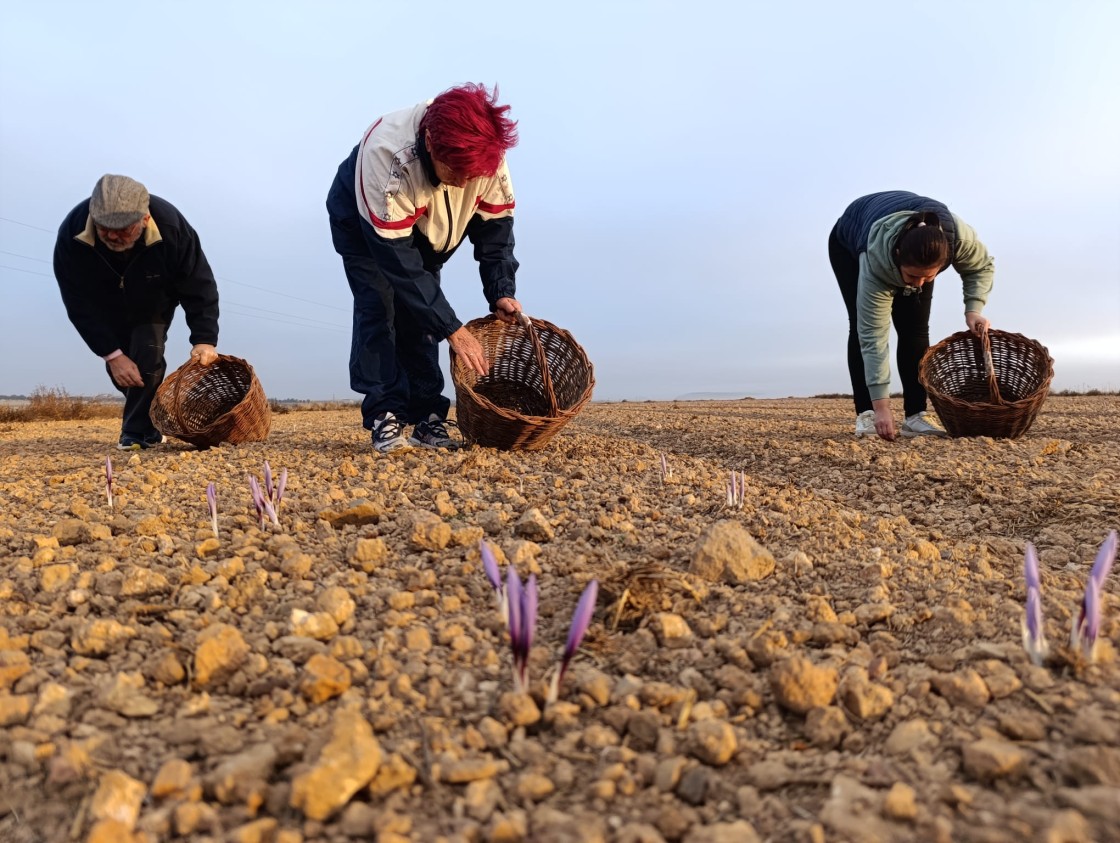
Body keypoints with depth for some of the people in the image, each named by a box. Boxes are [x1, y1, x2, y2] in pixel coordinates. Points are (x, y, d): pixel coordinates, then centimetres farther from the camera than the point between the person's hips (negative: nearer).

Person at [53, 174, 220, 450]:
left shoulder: (170, 226, -38)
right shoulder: (71, 234, -35)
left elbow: (199, 286, -29)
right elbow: (79, 303, -27)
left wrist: (204, 340, -39)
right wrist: (112, 354, -30)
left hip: (154, 304, -1)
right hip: (108, 308, 2)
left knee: (147, 357, -20)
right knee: (118, 369, 0)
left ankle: (138, 431, -9)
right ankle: (148, 419, 24)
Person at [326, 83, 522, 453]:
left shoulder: (488, 156, -31)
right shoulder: (387, 155, -43)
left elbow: (495, 225, -14)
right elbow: (396, 257, -41)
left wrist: (501, 293, -26)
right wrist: (452, 329, -41)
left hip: (426, 232, 4)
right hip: (364, 226, -3)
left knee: (420, 310, -4)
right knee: (380, 308, -19)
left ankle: (425, 418, 0)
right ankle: (385, 417, -15)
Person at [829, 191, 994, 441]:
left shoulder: (959, 236, -38)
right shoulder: (876, 260, -43)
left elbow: (981, 266, -13)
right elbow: (873, 335, -42)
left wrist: (973, 309, -29)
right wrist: (881, 406, -43)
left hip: (916, 251, 3)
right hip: (849, 244, -3)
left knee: (915, 329, -9)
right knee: (863, 328, -17)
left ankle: (915, 415, -7)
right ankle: (866, 413, -13)